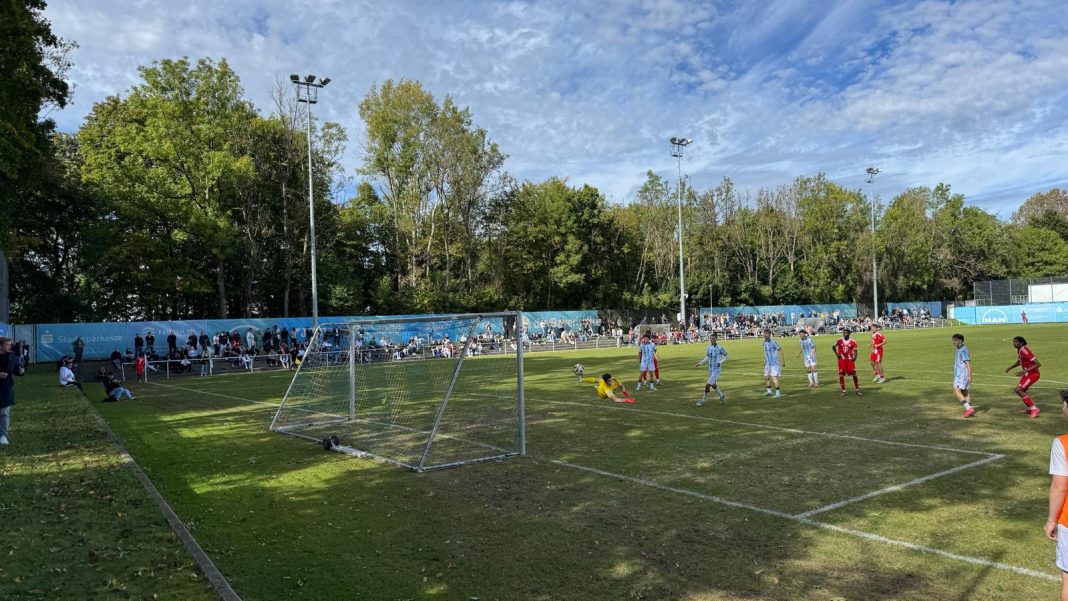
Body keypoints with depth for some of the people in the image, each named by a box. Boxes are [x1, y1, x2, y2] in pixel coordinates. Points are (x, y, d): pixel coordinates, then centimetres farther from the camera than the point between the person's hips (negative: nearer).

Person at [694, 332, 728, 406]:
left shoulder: (720, 348, -17)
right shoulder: (708, 347, 2)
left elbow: (726, 356, -4)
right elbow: (707, 359, 10)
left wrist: (720, 362, -17)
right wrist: (699, 363, -3)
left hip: (717, 370, -7)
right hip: (711, 369, 7)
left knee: (708, 385, -11)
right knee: (713, 385, 21)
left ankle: (703, 401, 0)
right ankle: (722, 396, 44)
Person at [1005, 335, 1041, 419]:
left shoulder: (1025, 351, -26)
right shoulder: (1019, 351, 4)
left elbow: (1038, 364, -30)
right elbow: (1019, 361, 25)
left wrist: (1024, 371, -34)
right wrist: (1010, 368, 15)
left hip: (1033, 374, -10)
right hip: (1027, 373, 10)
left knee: (1018, 390, -17)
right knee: (1021, 390, 19)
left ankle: (1034, 409, -10)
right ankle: (1029, 408, 35)